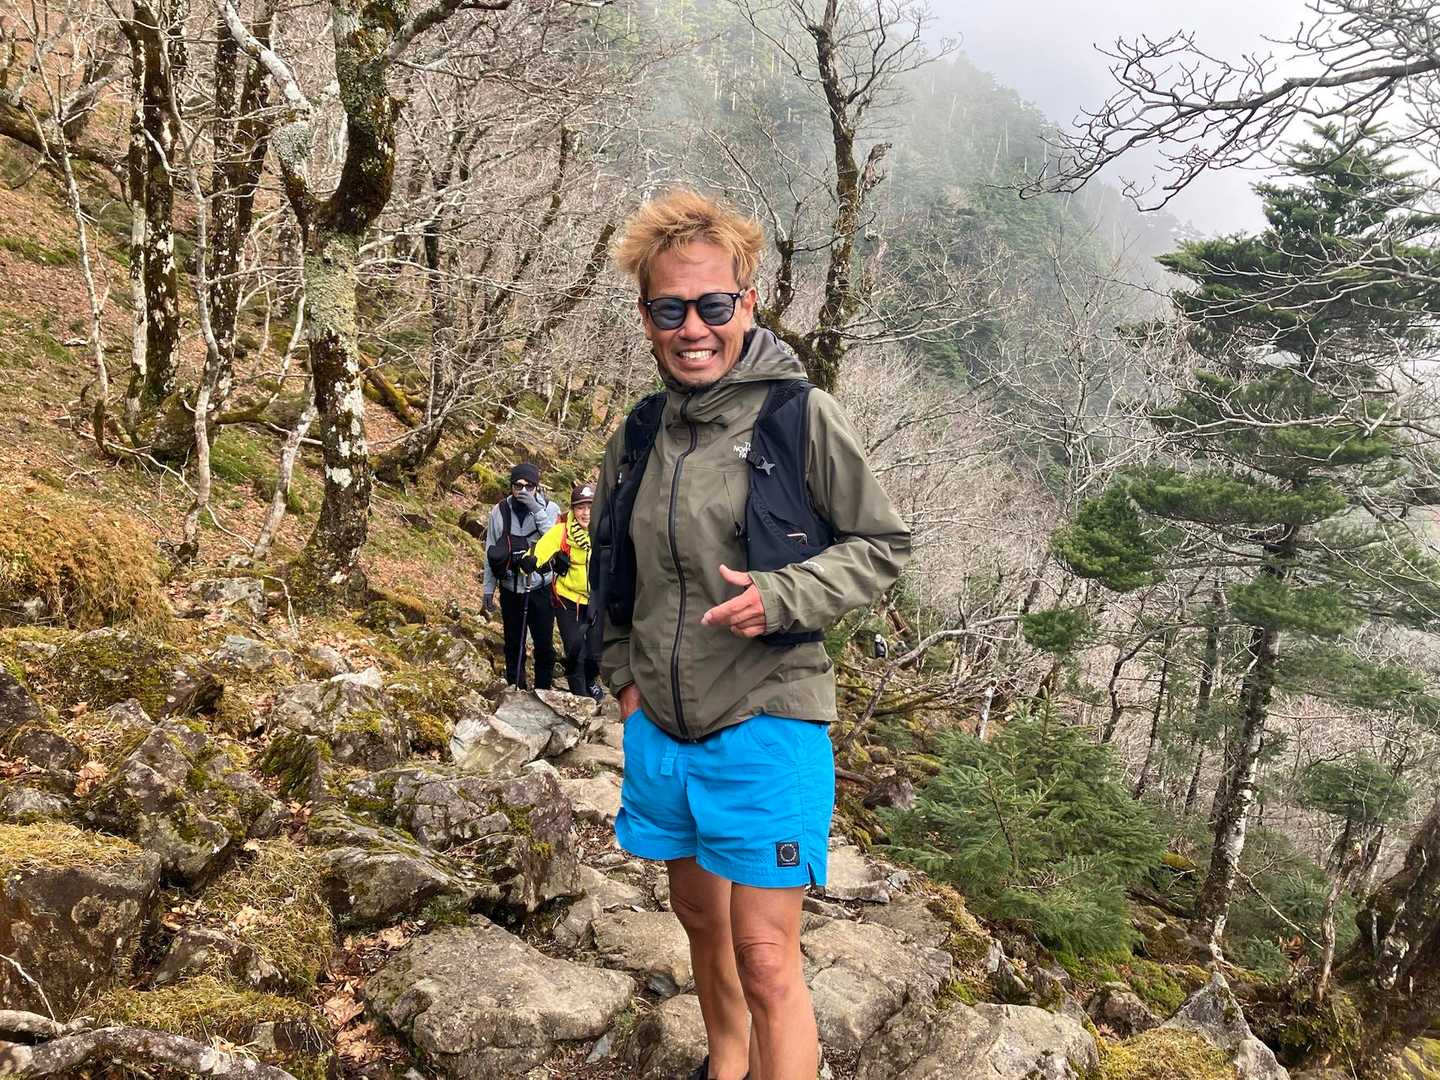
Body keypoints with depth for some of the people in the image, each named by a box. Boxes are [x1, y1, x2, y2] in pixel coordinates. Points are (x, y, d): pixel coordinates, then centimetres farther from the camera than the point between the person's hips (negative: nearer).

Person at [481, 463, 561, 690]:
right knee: (513, 645, 12)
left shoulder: (549, 509, -6)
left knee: (544, 645, 5)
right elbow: (491, 553, 5)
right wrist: (488, 589, 7)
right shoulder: (500, 511, -2)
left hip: (540, 588, -2)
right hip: (510, 589, 2)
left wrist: (537, 509, -28)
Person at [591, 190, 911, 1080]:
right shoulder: (640, 435, 4)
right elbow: (607, 565, 19)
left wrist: (784, 597, -20)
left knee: (766, 958, -5)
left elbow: (885, 544, -5)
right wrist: (622, 671, 9)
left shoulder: (801, 415, -11)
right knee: (701, 922, 23)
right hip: (661, 728, 6)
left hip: (766, 727, -6)